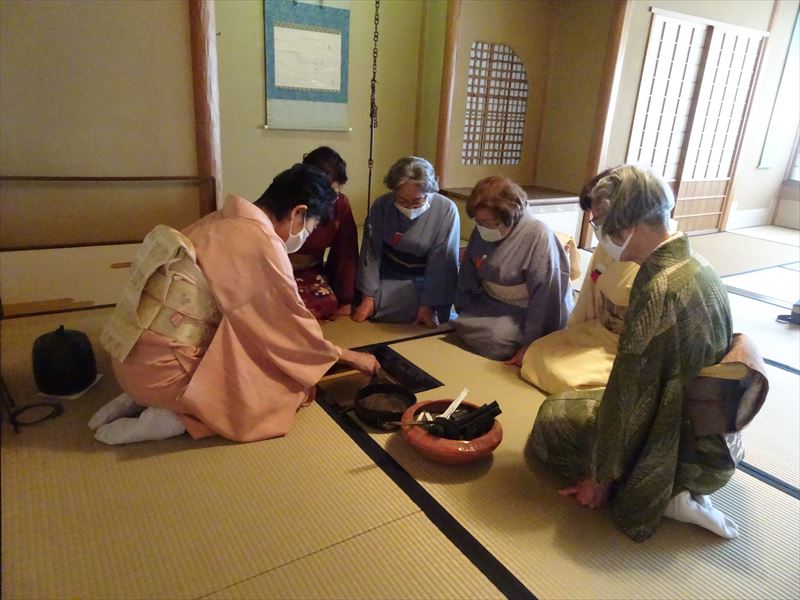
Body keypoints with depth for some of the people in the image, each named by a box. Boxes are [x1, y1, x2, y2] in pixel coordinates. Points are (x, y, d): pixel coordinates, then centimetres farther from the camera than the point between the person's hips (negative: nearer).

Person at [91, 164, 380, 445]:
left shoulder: (225, 220, 9)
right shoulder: (262, 242, -17)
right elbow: (293, 325, -8)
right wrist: (348, 356, 7)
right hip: (162, 365, -9)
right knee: (290, 391, 1)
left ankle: (140, 401, 12)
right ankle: (167, 419, -5)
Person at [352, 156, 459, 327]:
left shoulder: (447, 211, -22)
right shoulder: (381, 206, -16)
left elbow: (442, 263, -18)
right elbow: (371, 252, -9)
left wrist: (429, 305, -18)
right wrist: (368, 296, -10)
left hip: (428, 279, -2)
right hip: (390, 276, 2)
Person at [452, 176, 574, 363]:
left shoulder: (539, 235, -27)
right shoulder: (481, 231, -6)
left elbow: (543, 295, -25)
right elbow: (468, 275, 6)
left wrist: (530, 344, -23)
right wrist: (463, 314, 7)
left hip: (526, 311, -6)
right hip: (491, 303, 6)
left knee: (494, 338, -27)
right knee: (462, 328, -13)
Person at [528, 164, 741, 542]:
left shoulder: (658, 291, -30)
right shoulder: (699, 267, -2)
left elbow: (632, 396, -23)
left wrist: (601, 477, -11)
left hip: (690, 458, -8)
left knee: (553, 417, 2)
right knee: (568, 403, 19)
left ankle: (663, 496, -2)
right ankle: (679, 492, 10)